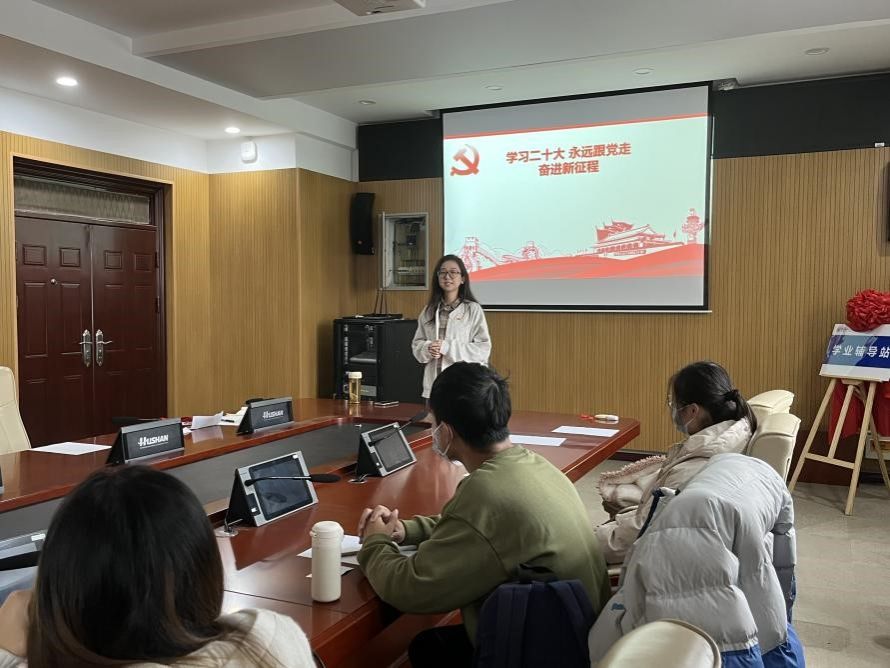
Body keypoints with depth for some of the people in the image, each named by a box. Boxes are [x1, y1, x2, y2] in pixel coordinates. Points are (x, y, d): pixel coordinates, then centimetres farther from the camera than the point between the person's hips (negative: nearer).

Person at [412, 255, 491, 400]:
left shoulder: (473, 309, -3)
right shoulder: (428, 310, 10)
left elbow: (483, 349, -8)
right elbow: (417, 344, 13)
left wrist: (447, 347, -14)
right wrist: (427, 349, -10)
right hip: (434, 384, 4)